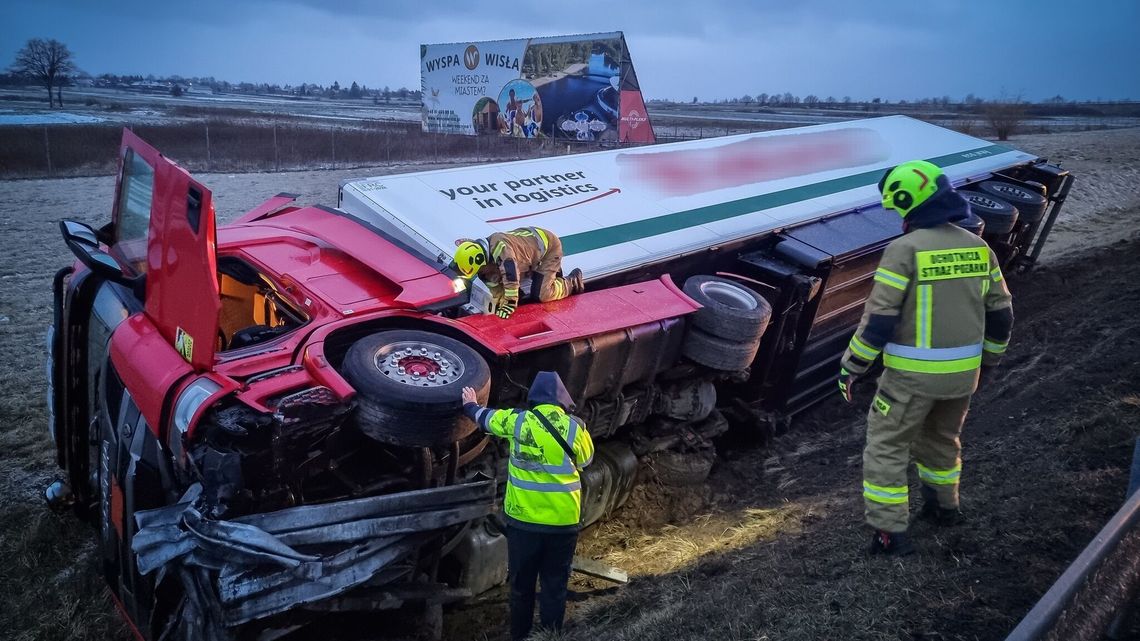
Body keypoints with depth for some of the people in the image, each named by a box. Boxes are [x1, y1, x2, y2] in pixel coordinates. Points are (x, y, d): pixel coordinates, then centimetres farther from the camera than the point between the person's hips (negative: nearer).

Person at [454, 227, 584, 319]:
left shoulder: (500, 247, -37)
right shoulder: (488, 254, -7)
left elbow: (511, 277, -44)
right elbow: (494, 284, 3)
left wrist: (509, 305, -40)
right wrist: (498, 304, -1)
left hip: (549, 246, -9)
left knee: (540, 295, -15)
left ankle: (572, 282, 7)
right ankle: (553, 271, 28)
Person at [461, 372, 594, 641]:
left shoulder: (517, 420, -5)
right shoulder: (575, 427, -8)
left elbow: (485, 417, 15)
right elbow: (585, 461, 10)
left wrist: (470, 405, 35)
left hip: (523, 520, 1)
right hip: (562, 522, -1)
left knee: (521, 584, 17)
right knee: (554, 586, 12)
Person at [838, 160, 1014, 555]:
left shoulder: (905, 249, -16)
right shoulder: (978, 247, 4)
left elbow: (879, 319, -17)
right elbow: (1000, 314, 11)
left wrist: (852, 366, -7)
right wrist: (989, 359, 25)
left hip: (912, 374, -7)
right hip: (963, 373, 7)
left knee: (886, 446, 5)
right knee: (942, 438, 27)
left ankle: (890, 532, 5)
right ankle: (943, 506, 45)